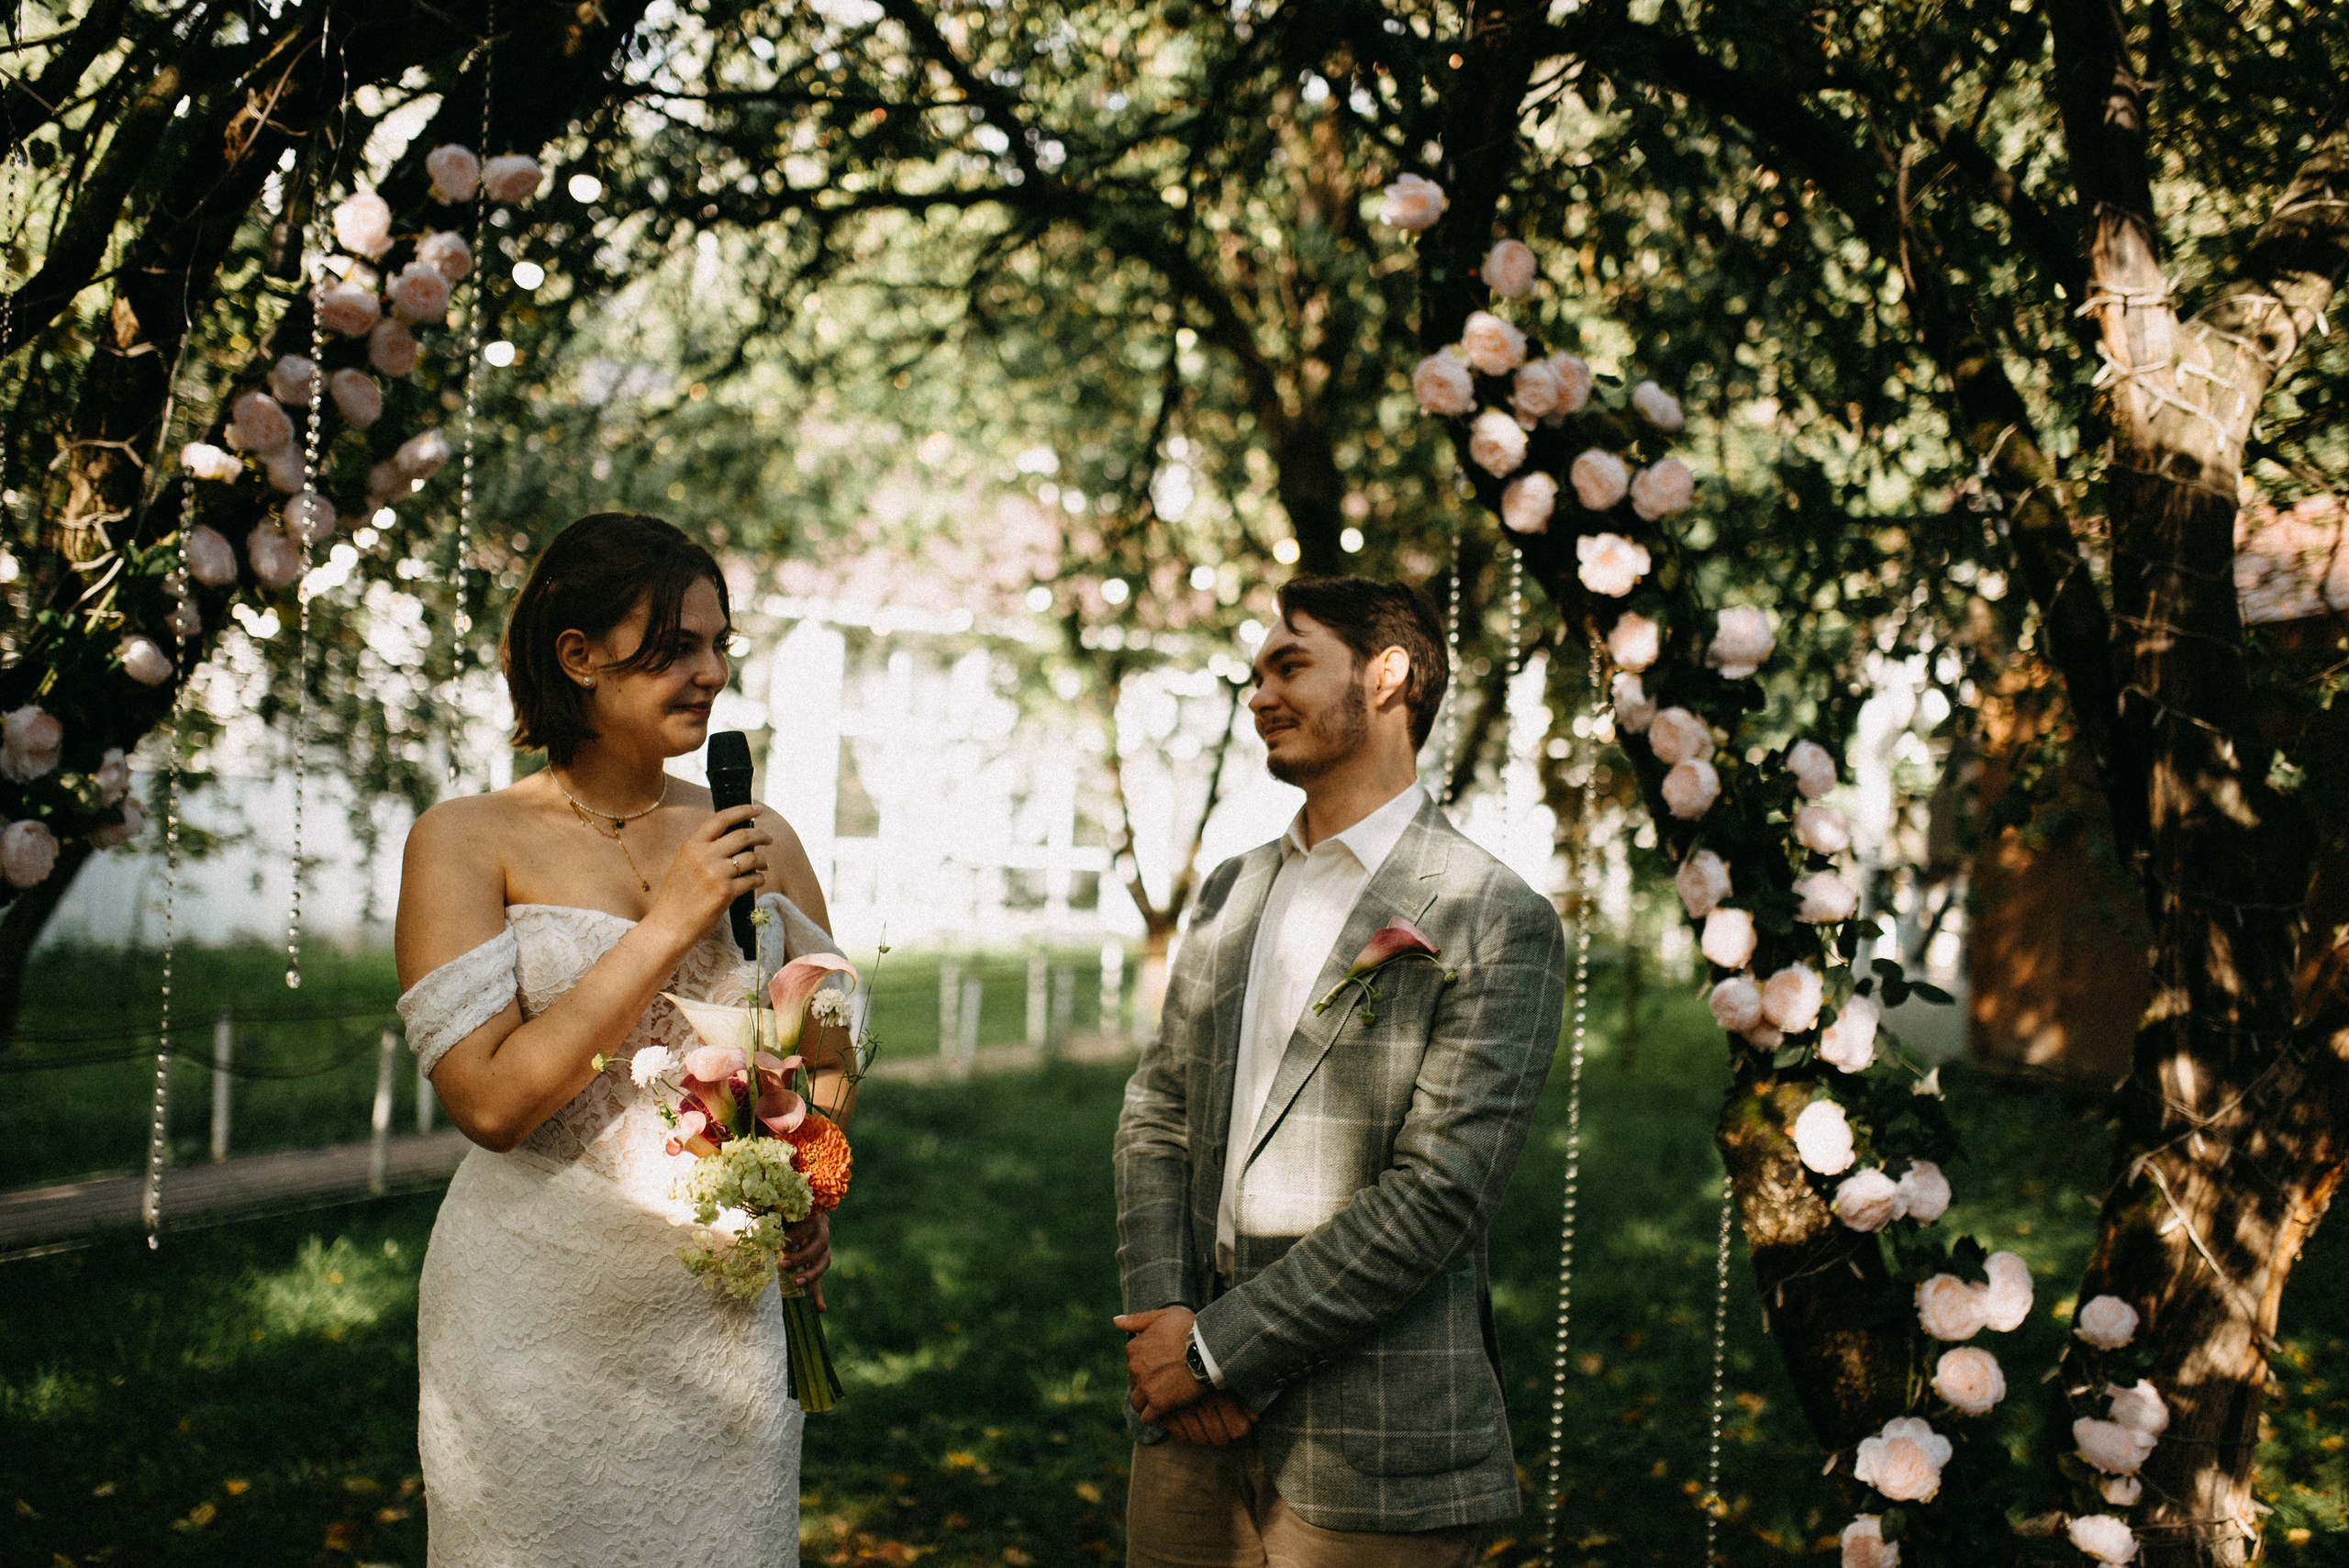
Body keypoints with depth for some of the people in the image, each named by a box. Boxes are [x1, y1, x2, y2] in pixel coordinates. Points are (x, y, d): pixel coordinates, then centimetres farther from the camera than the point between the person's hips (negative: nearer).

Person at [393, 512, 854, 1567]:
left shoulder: (758, 841, 5)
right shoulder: (465, 841, -6)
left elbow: (827, 1053, 16)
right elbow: (489, 1099, -15)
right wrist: (669, 922, -17)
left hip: (723, 1312, 4)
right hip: (542, 1315, -3)